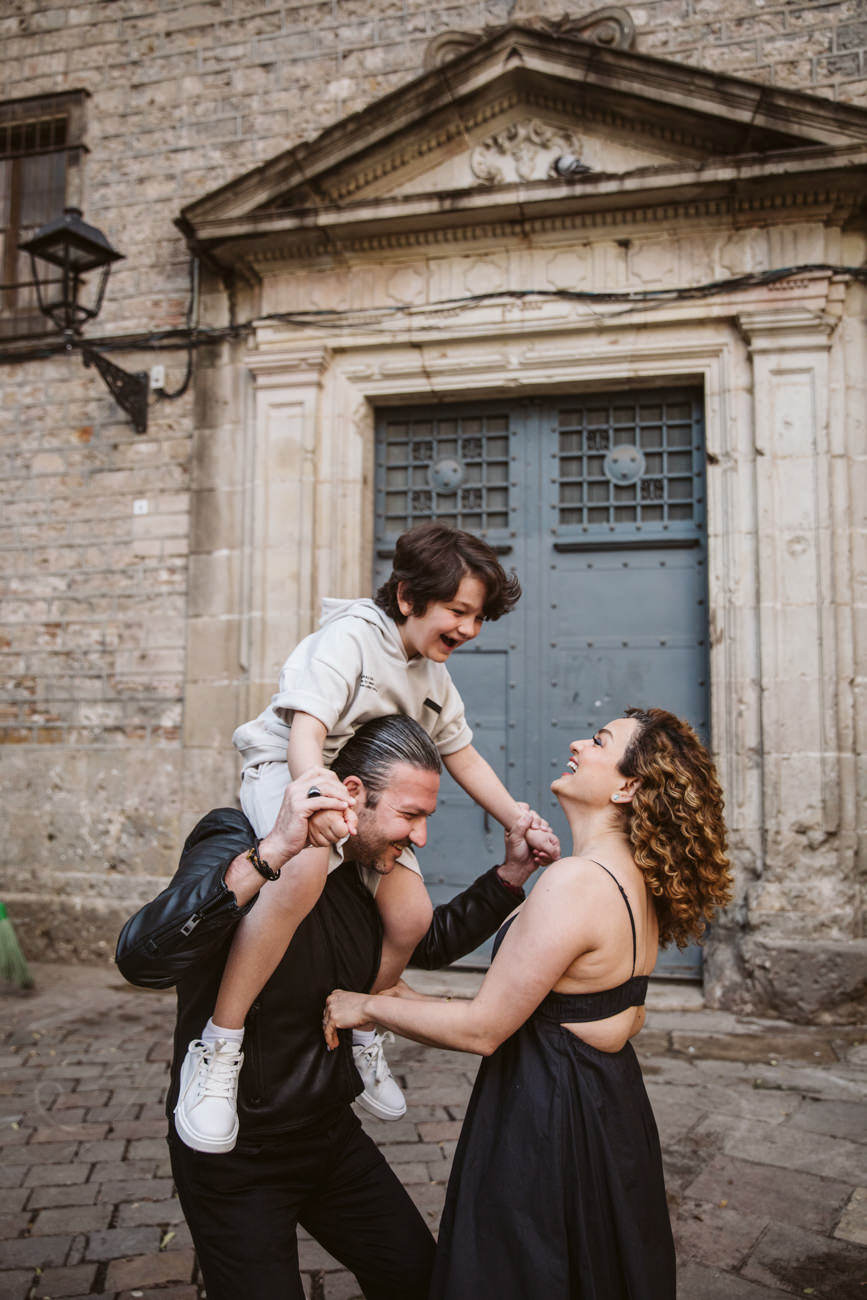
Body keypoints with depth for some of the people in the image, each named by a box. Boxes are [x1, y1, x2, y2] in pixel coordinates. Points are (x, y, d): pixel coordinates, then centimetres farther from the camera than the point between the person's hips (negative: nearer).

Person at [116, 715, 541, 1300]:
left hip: (331, 1131, 7)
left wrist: (512, 872, 0)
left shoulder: (365, 870, -1)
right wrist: (273, 852, -50)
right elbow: (143, 958, -41)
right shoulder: (237, 844, -24)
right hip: (236, 1156, -7)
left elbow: (430, 943, 14)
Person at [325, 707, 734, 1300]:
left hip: (547, 1128, -9)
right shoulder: (637, 879, 2)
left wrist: (368, 1006, -9)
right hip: (615, 1111, 9)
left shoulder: (575, 882, -28)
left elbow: (482, 1030, -23)